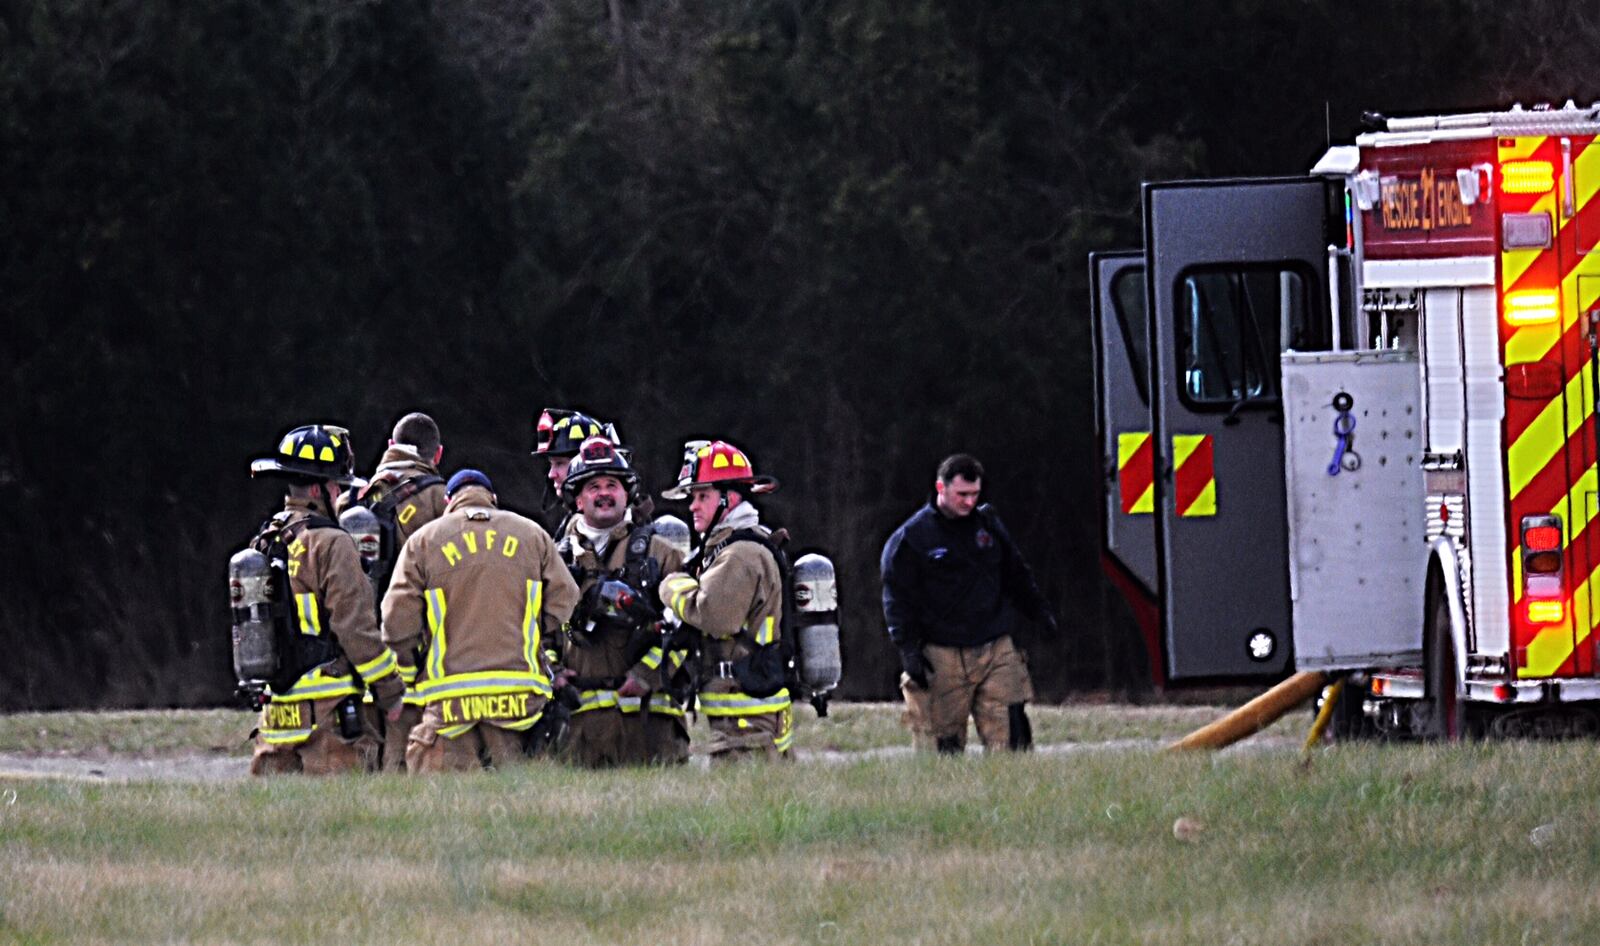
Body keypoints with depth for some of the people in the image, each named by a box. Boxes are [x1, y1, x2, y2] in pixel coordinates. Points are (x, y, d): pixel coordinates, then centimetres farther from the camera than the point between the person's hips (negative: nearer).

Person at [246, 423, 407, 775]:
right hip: (331, 712, -7)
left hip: (276, 714, 7)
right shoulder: (331, 544, -11)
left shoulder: (265, 543, 13)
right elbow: (355, 625, -14)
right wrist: (390, 690, -5)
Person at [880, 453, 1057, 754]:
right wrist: (908, 649, -11)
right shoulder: (911, 537, -1)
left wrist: (1039, 611, 14)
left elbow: (1016, 574, 25)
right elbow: (898, 598, -3)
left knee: (1011, 734, -7)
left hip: (997, 651, 4)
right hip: (943, 658, -4)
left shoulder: (988, 524, 14)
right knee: (944, 744, -4)